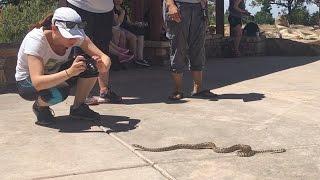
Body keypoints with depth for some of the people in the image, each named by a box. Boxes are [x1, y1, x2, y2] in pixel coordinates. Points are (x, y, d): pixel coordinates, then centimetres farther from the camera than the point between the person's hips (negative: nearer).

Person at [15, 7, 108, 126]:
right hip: (27, 83, -5)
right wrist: (69, 72, -55)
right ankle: (39, 106, -3)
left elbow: (104, 57, -19)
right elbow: (37, 83, -44)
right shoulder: (35, 40, -33)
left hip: (55, 74, 5)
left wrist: (103, 67, -43)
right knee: (58, 93, -39)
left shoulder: (77, 36, -19)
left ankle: (78, 107, -1)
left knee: (92, 67, -21)